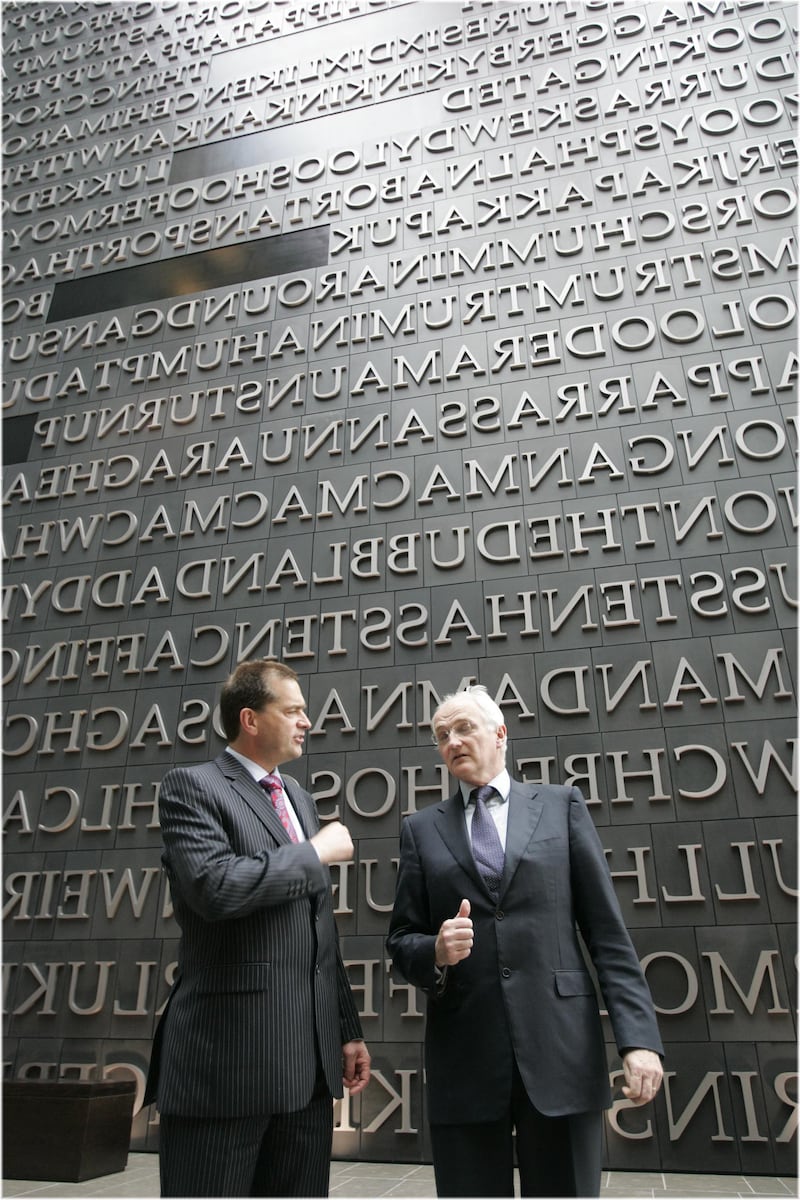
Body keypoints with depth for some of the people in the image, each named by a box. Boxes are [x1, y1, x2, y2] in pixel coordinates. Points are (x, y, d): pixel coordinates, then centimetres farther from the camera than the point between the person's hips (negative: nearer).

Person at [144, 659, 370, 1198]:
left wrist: (348, 1027, 17)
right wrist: (315, 852, -12)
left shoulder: (299, 797, 17)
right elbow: (215, 886, -25)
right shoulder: (192, 785, -7)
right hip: (229, 1056, -7)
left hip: (310, 1057, 7)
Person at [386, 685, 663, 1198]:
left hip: (561, 1046, -1)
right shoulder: (421, 829, 9)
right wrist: (436, 952, -13)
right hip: (464, 1057, 1)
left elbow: (608, 930, 2)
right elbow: (402, 939, 9)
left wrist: (639, 1036, -6)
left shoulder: (562, 805, 6)